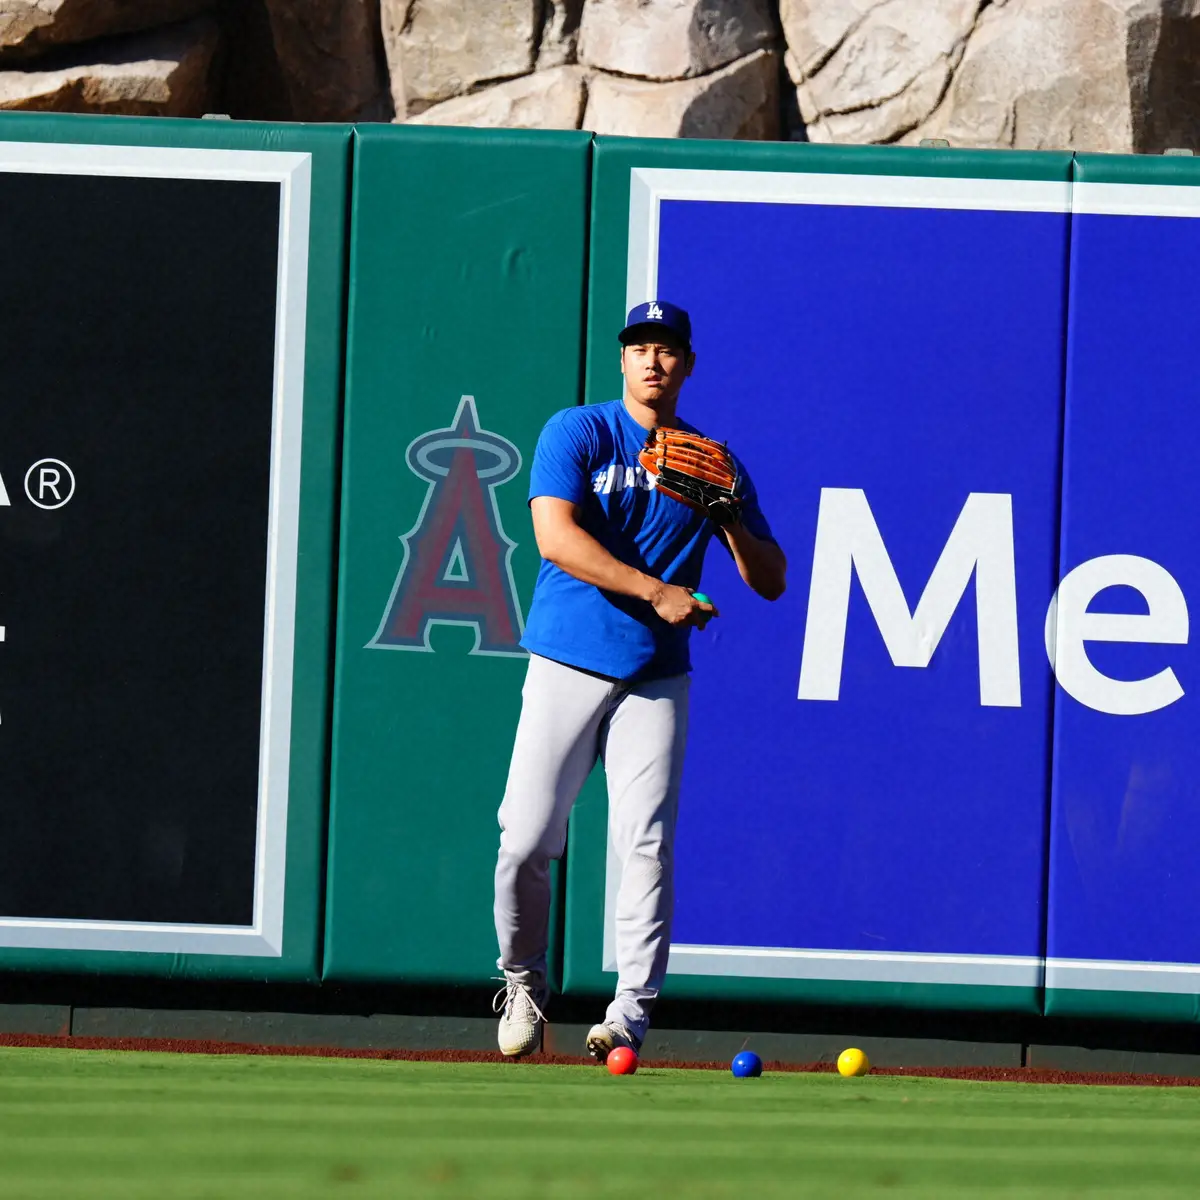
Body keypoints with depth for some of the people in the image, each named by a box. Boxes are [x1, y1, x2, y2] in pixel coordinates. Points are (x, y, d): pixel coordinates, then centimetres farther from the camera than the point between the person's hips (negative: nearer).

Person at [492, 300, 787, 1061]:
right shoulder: (577, 434, 1)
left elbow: (771, 582, 9)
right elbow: (556, 537, -15)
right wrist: (656, 591, -20)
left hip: (656, 677, 2)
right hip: (568, 665, -2)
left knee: (647, 842, -10)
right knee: (527, 842, -7)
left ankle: (632, 1008, -4)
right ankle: (523, 984, 14)